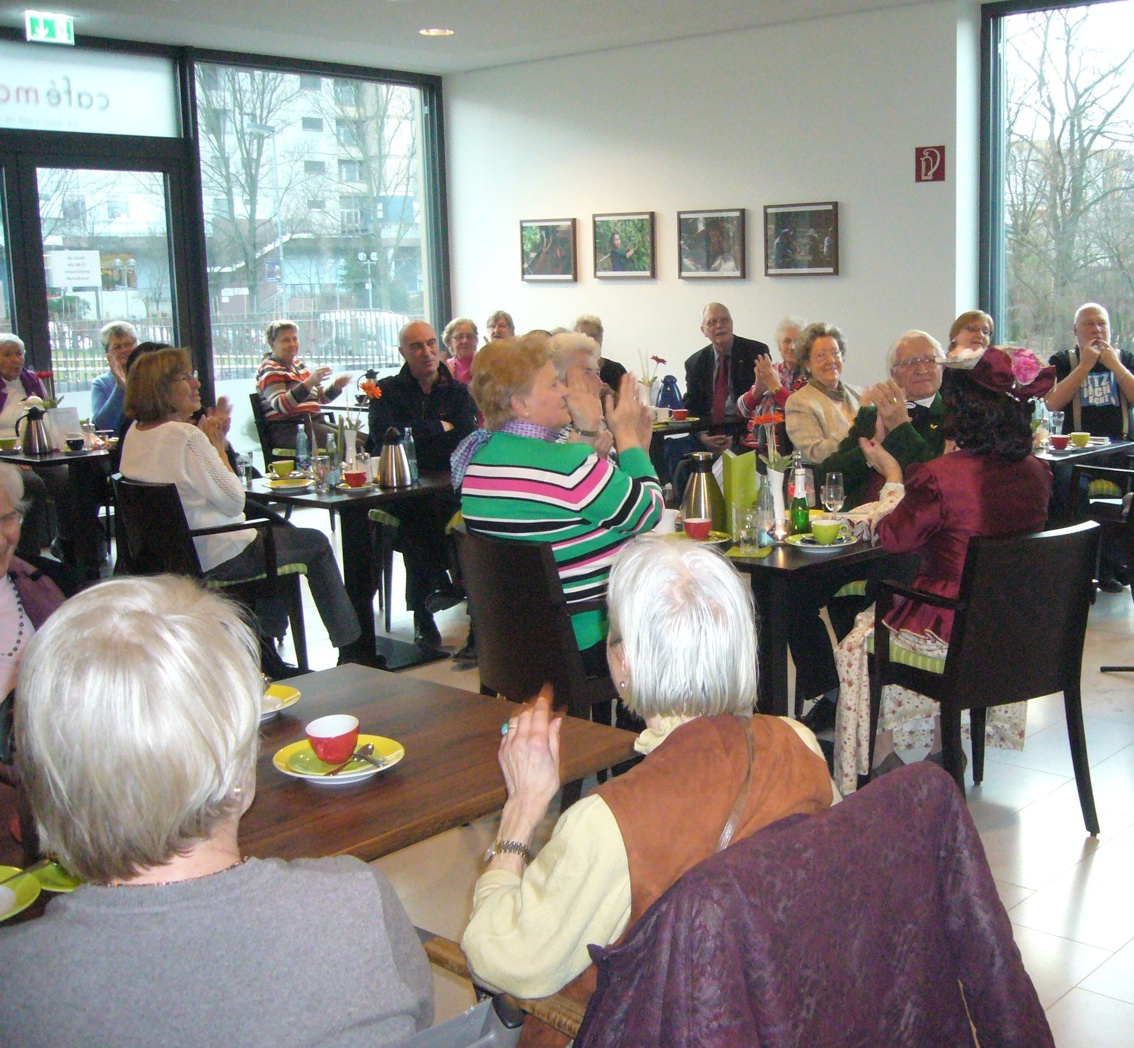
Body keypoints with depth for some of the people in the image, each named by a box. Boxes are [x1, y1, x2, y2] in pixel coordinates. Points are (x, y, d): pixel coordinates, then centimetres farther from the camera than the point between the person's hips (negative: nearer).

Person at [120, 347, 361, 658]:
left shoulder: (135, 433, 4)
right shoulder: (186, 436, -25)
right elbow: (234, 501, -18)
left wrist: (209, 442, 3)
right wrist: (217, 445, -10)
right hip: (217, 559, -9)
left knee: (273, 529, 32)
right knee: (316, 543, 10)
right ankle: (351, 649, 18)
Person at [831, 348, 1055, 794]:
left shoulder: (939, 477, -25)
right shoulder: (1037, 473, -5)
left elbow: (894, 537, -9)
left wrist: (892, 476, 7)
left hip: (950, 631, -7)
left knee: (858, 642, 21)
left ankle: (880, 761, 31)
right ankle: (946, 749, 42)